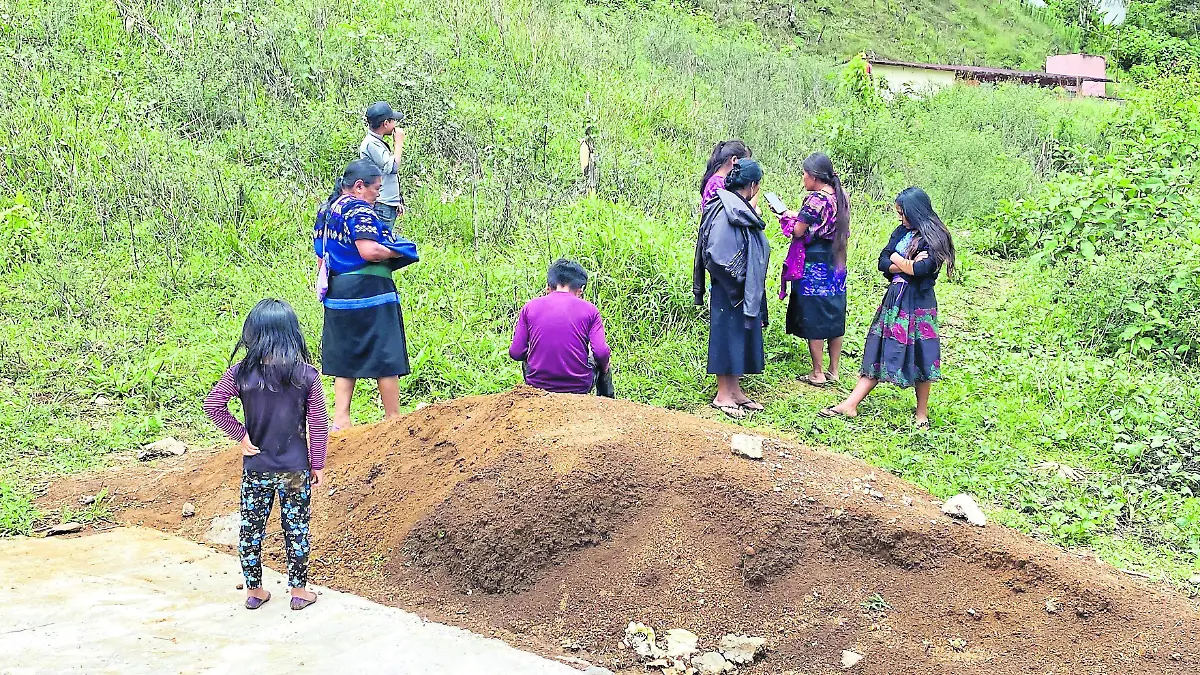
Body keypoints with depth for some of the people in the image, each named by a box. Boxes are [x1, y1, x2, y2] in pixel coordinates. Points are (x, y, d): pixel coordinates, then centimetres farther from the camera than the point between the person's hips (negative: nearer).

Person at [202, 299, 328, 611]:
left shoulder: (240, 373, -10)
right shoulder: (306, 374, -12)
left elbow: (212, 405, -15)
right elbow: (318, 425, -8)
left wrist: (240, 435, -6)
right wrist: (318, 465, 3)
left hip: (255, 469, 1)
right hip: (296, 469, -1)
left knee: (251, 529, 16)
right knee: (296, 530, 14)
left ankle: (254, 590, 28)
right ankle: (299, 590, 25)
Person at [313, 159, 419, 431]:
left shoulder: (326, 210, 15)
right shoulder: (359, 209, -13)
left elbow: (321, 254, 19)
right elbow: (369, 251, -24)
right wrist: (396, 251, -9)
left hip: (337, 294, 9)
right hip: (368, 291, -9)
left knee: (345, 357, 12)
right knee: (385, 357, 1)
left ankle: (340, 419, 9)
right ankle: (393, 418, 8)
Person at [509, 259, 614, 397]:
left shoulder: (530, 307, -1)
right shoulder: (589, 309, -4)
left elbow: (516, 353, -2)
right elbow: (601, 353, -12)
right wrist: (604, 366, 11)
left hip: (537, 386, 1)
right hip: (579, 389, -1)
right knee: (605, 364, 32)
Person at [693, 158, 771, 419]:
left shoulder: (742, 210, 9)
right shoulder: (726, 211, -20)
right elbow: (716, 254, -25)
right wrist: (736, 282, -18)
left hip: (746, 290, 10)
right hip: (730, 291, -10)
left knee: (742, 339, 15)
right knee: (728, 336, 0)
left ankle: (735, 390, 26)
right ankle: (723, 395, 11)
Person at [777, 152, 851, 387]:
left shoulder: (815, 200, -18)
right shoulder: (839, 197, 6)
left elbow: (798, 231, -18)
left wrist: (789, 217, 2)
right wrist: (800, 216, 13)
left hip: (813, 265, -8)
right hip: (835, 264, 8)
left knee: (813, 319, 1)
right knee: (834, 317, 13)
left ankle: (818, 373, 6)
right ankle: (833, 370, 20)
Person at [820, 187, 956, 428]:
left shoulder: (933, 239, -11)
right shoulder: (902, 231, 10)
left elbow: (920, 269, -23)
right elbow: (883, 263, 4)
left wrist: (896, 259, -6)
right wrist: (908, 264, -13)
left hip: (918, 305, -7)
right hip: (894, 300, 7)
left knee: (919, 358, 2)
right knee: (878, 353, 7)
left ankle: (922, 413, 17)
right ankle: (850, 405, 5)